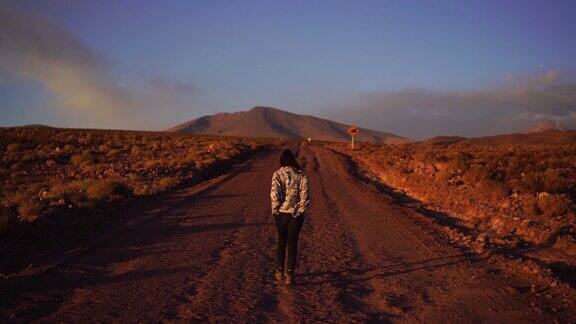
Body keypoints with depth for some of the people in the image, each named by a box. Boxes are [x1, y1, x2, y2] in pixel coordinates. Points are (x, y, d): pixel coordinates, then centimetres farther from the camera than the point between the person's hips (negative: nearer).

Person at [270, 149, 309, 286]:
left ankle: (280, 272, 27)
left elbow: (274, 193, -15)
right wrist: (301, 209, -1)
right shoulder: (301, 174, -3)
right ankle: (289, 275, 4)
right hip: (296, 213, -1)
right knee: (292, 243, 6)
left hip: (281, 213, 1)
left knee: (281, 241, 18)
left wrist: (275, 208, -3)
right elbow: (304, 192, -11)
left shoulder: (277, 174, -5)